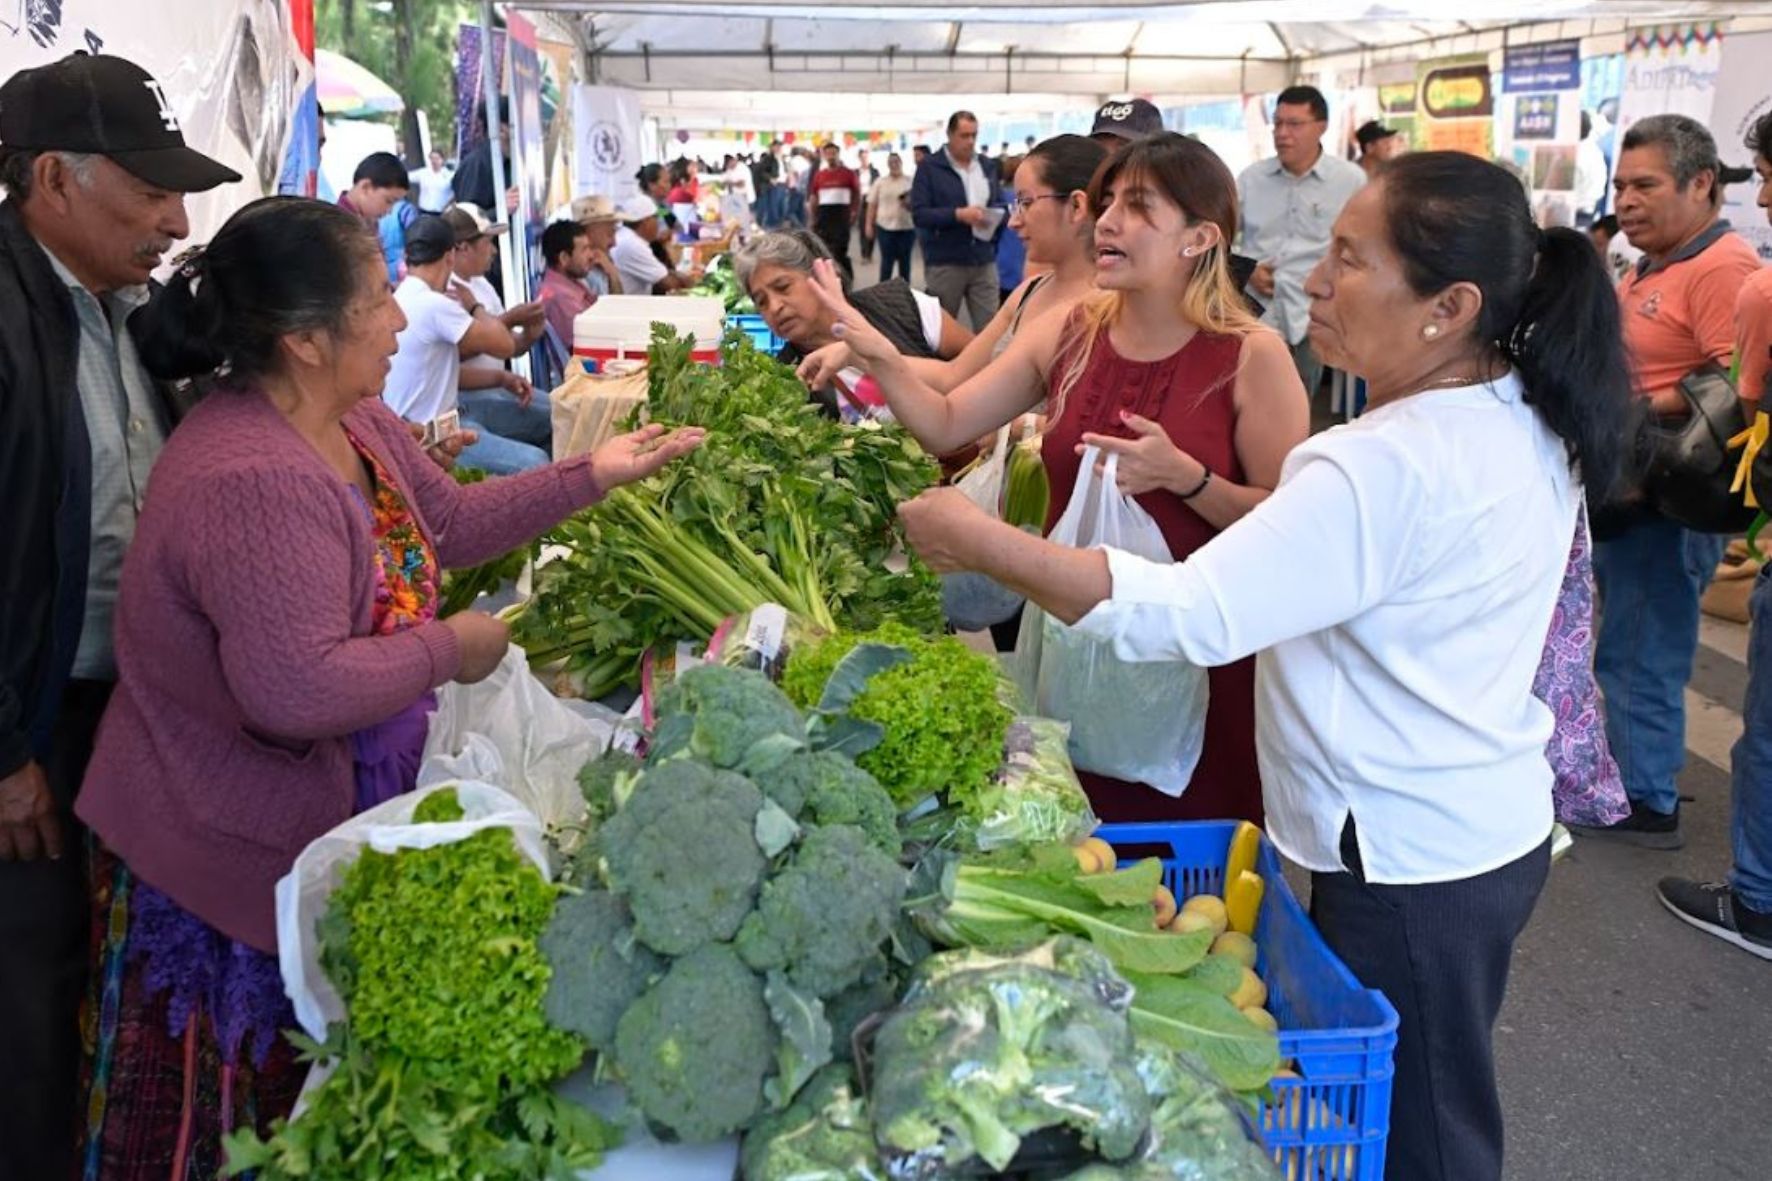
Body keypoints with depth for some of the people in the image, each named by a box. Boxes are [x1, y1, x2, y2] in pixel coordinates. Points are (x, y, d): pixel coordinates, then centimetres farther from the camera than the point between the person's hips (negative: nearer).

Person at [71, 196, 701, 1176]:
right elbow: (298, 690, -36)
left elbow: (447, 524, 14)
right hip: (234, 859, -9)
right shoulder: (252, 483, -30)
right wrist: (448, 650, -22)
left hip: (338, 815, 9)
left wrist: (590, 477, 8)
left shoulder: (354, 419, 1)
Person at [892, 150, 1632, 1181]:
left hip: (1410, 865, -9)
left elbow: (1185, 616, -33)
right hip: (1498, 828, 10)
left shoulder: (1393, 465, -28)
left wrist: (980, 543, -26)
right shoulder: (1528, 421, 3)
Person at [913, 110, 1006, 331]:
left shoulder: (988, 166, 13)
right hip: (944, 263, -4)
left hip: (984, 262, 4)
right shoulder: (929, 168, -3)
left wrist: (993, 216, -11)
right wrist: (958, 215, -23)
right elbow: (919, 214, -11)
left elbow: (1001, 205, 14)